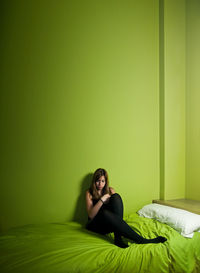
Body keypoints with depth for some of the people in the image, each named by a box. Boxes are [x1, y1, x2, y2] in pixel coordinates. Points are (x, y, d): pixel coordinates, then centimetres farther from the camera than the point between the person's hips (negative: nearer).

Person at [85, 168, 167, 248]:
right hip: (95, 224, -3)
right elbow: (91, 215, -9)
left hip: (110, 223, 3)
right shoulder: (89, 193, 3)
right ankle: (140, 240, -38)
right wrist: (101, 200, -20)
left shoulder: (110, 191, 12)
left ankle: (118, 238, -35)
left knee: (116, 196, -23)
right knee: (106, 213, -39)